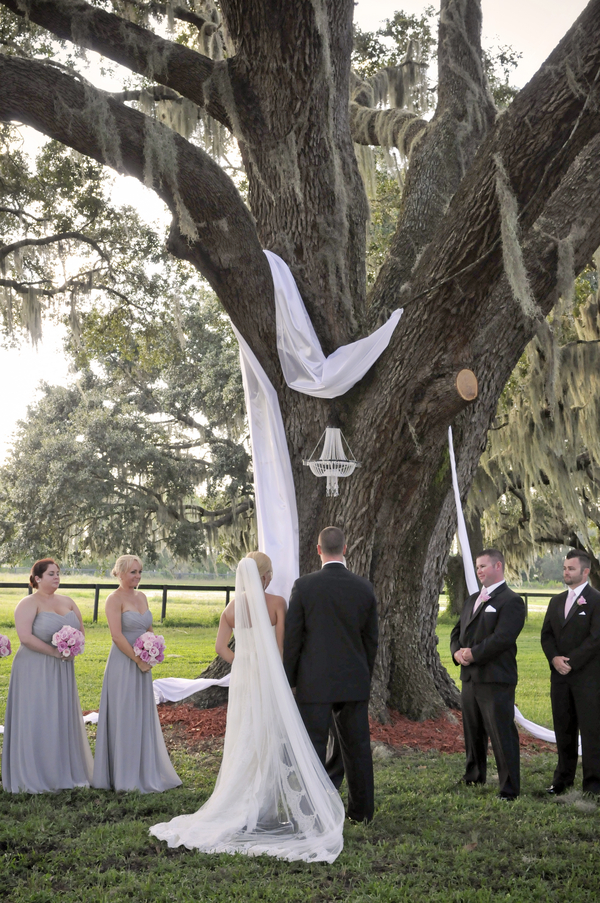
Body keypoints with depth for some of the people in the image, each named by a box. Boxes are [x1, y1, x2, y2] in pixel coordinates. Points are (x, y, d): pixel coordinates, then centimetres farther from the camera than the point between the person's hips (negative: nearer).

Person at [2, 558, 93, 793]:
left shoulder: (67, 602, 11)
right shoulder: (29, 604, -9)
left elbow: (80, 630, 16)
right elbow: (25, 637, -20)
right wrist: (53, 651, -18)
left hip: (62, 670, 7)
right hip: (35, 670, -6)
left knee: (63, 719, 10)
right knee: (36, 720, -2)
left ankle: (63, 772, 20)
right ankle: (35, 778, 6)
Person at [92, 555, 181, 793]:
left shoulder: (141, 596, 11)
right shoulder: (115, 599, -11)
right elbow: (116, 635, -18)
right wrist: (138, 660, -15)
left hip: (142, 666, 7)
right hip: (123, 664, -7)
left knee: (144, 717, 13)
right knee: (124, 718, 0)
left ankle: (144, 772, 24)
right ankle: (124, 777, 9)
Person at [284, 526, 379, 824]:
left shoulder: (304, 586, -9)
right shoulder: (364, 588, 1)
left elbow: (292, 638, -6)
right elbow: (371, 640, 7)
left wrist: (287, 681, 3)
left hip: (315, 683, -3)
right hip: (354, 682, 4)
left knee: (313, 747, 2)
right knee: (357, 747, 12)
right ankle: (362, 810, 21)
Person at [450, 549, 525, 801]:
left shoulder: (511, 601, -9)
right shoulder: (472, 599, 18)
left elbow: (502, 638, -20)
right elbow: (458, 631, 18)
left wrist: (473, 654, -16)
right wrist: (457, 652, -3)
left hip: (496, 679, -8)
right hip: (470, 677, 8)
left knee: (502, 735, -5)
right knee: (472, 732, 20)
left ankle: (509, 789, 3)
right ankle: (474, 776, 36)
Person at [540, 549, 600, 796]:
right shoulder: (556, 601, 15)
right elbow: (546, 634, 12)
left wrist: (571, 662, -14)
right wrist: (554, 658, -6)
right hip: (559, 675, 6)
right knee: (563, 728, 10)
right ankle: (563, 778, 19)